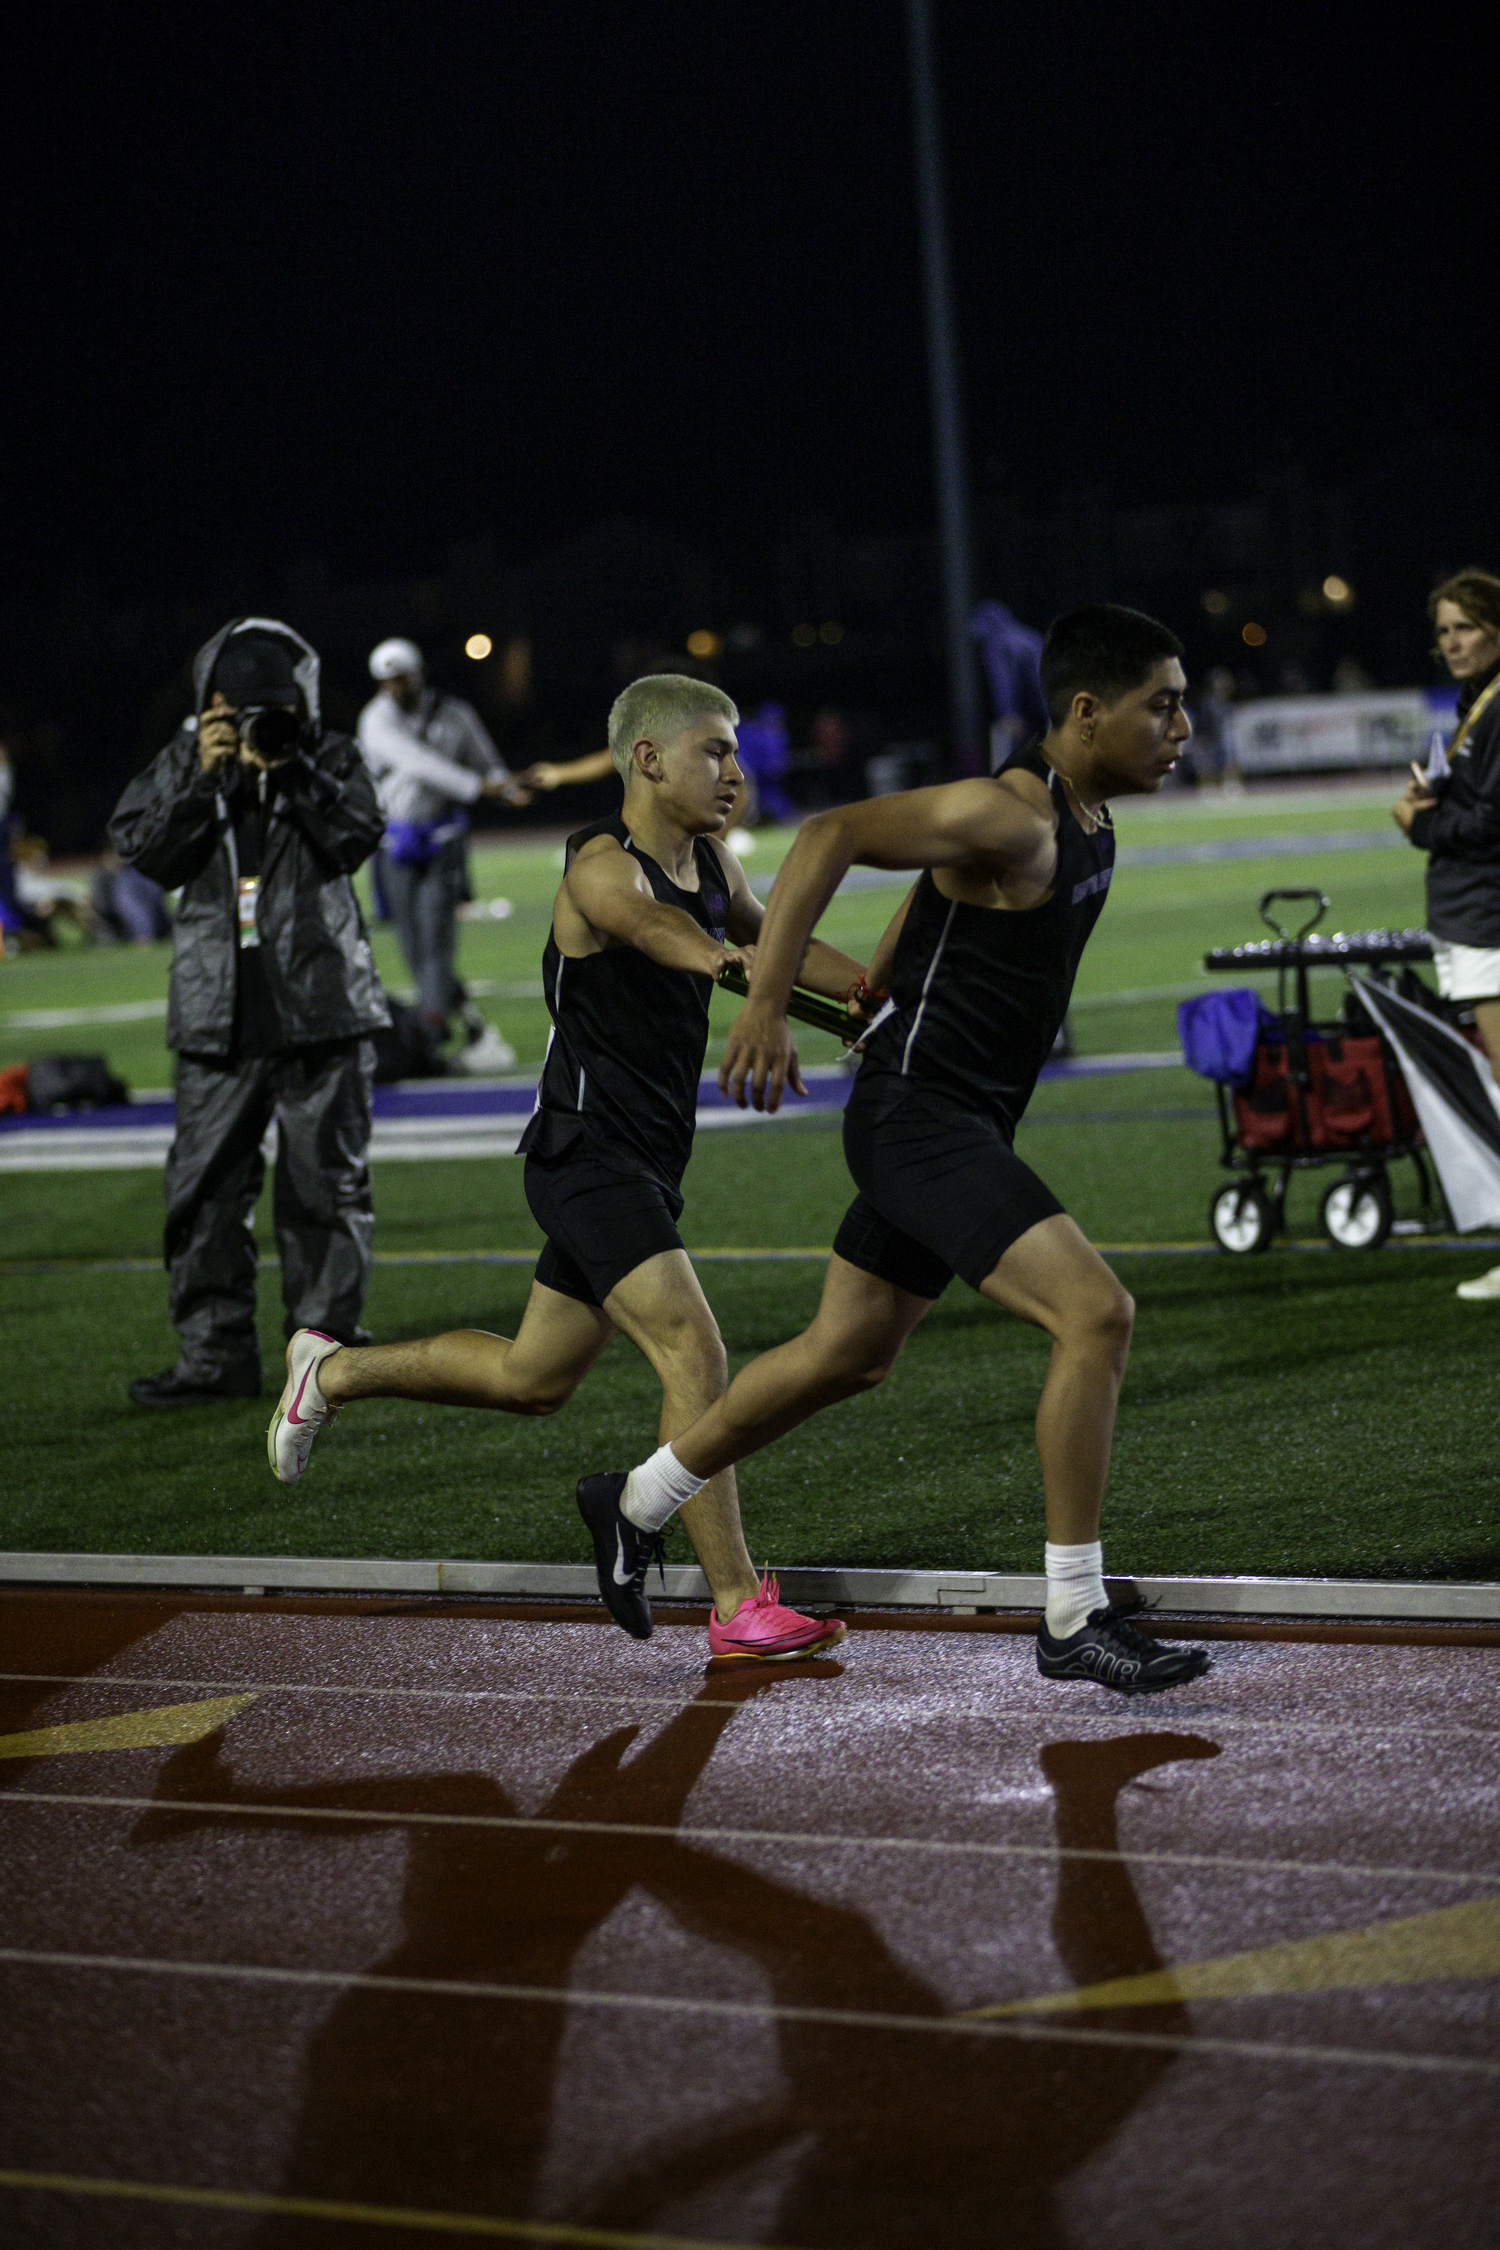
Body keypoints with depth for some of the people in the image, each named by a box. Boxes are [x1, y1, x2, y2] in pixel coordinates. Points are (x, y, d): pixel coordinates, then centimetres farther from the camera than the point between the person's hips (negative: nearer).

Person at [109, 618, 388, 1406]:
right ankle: (215, 1354, 6)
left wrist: (290, 768, -19)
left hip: (320, 1007, -2)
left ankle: (326, 1338, 12)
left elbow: (357, 837, -13)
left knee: (324, 1182, 3)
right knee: (205, 1187, 1)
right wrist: (203, 778, -13)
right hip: (217, 1012, 2)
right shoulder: (185, 761, 6)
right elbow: (142, 850, -3)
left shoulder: (330, 759, 2)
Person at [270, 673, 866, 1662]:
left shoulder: (711, 863, 10)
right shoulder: (603, 867, -17)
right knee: (693, 1353, -20)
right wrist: (727, 961, -52)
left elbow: (768, 940, 27)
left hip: (645, 1164, 9)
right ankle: (740, 1607, -20)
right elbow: (657, 929, -36)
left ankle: (333, 1371, 38)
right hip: (588, 1154, -9)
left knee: (531, 1378, 19)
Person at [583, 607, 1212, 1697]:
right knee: (1096, 1313, -20)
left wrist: (875, 994, 30)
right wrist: (766, 1004, -32)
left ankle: (640, 1500, 39)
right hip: (920, 1118, -10)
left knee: (847, 1357, 21)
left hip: (960, 1127, 10)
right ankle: (1075, 1619, -14)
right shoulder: (1008, 815, -20)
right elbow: (833, 836, -27)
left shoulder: (1085, 817, 10)